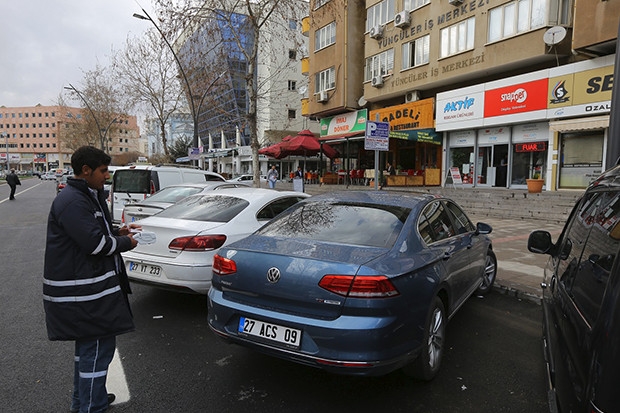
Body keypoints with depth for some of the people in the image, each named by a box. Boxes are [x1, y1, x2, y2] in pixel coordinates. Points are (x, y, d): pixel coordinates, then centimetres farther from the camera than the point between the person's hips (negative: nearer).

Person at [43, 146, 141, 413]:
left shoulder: (87, 196, 13)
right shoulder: (72, 201, -20)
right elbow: (95, 243, -25)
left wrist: (117, 232, 7)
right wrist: (126, 243, -10)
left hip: (87, 287, 11)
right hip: (82, 292, -11)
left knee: (89, 345, 23)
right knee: (98, 348, -2)